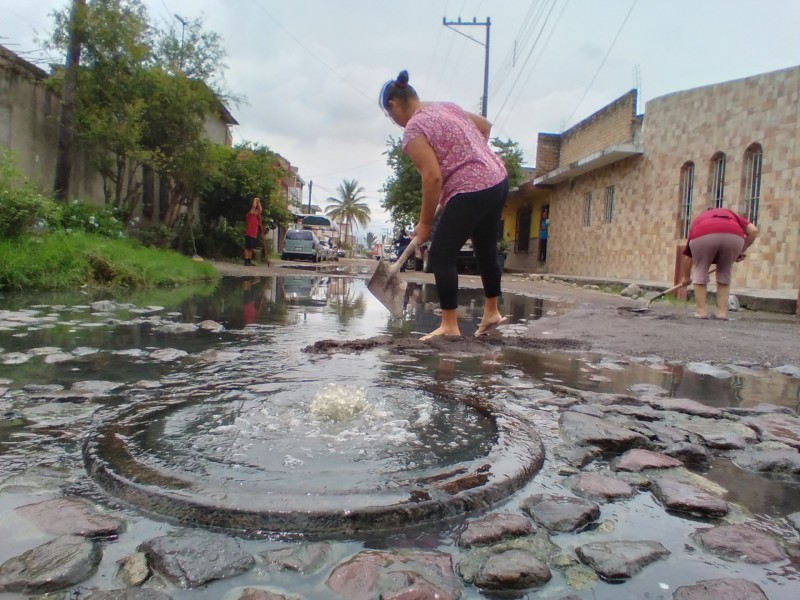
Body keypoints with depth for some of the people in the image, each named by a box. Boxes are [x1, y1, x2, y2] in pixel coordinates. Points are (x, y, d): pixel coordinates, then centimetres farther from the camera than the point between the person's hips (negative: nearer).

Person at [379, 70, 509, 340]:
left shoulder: (413, 131, -10)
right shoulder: (445, 106, 15)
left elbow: (433, 178, -18)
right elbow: (484, 125, 25)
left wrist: (424, 223, -9)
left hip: (471, 192, -9)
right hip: (498, 180, 9)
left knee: (442, 256, -3)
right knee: (486, 251, 19)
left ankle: (449, 325, -1)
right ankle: (491, 312, 31)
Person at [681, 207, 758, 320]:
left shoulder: (698, 219, 40)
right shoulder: (730, 214, 42)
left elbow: (688, 255, 44)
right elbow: (753, 230, 23)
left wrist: (686, 277, 56)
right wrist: (742, 251, 32)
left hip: (703, 235, -1)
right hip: (733, 235, 1)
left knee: (700, 270, 23)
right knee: (724, 272, 25)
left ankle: (701, 311, 19)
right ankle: (722, 311, 22)